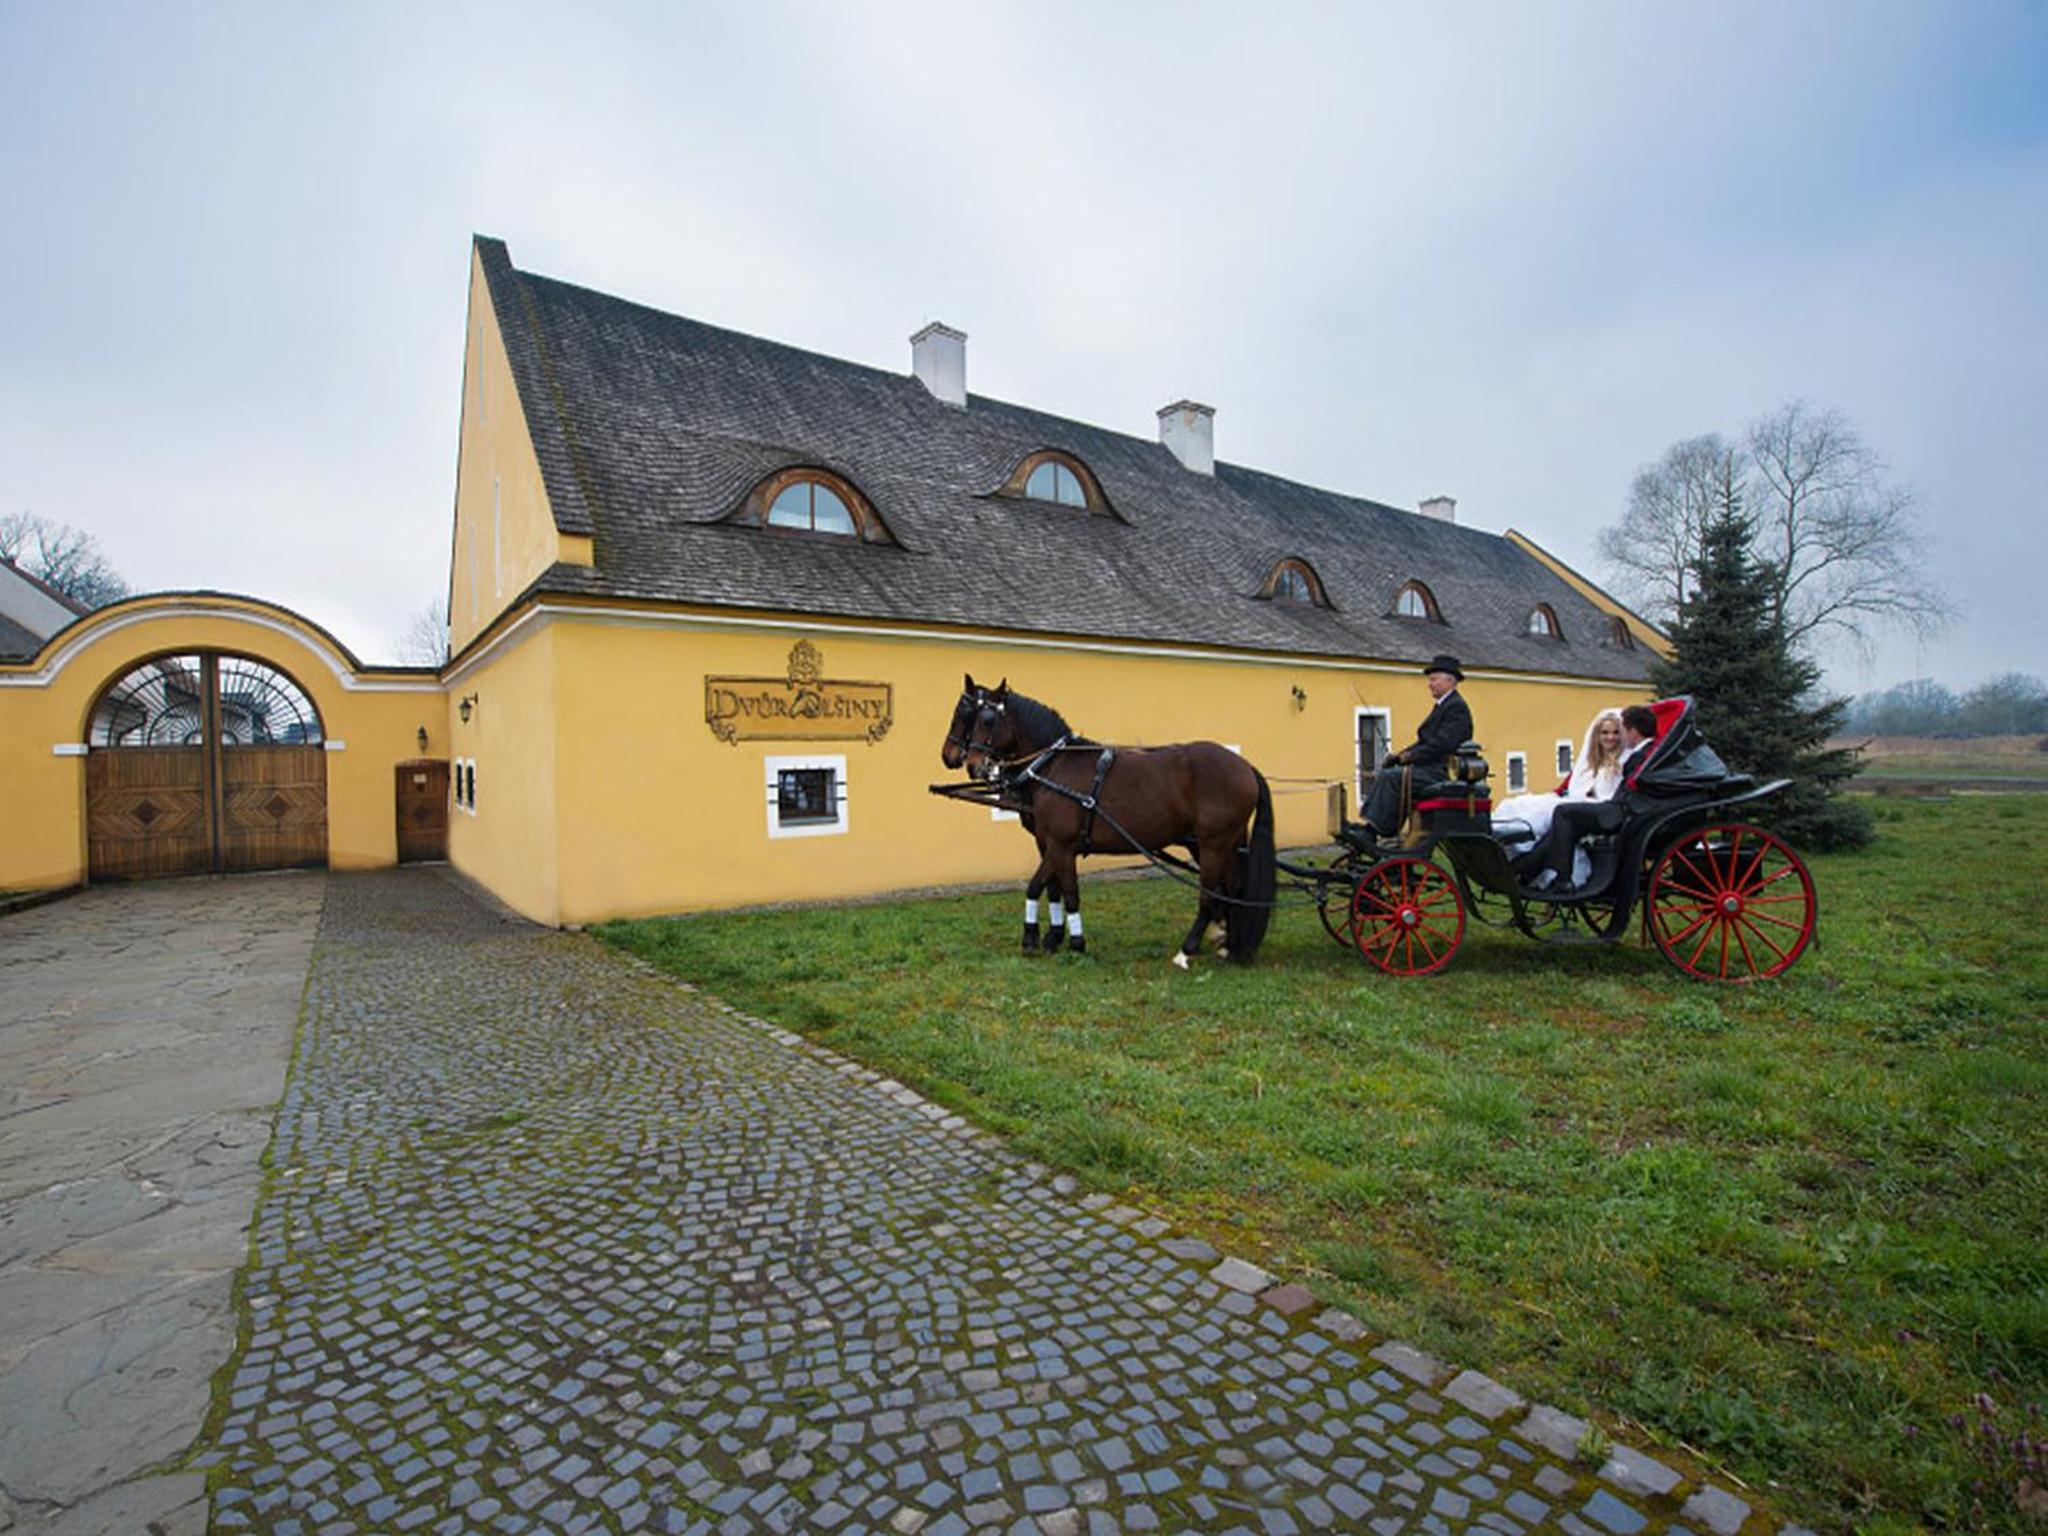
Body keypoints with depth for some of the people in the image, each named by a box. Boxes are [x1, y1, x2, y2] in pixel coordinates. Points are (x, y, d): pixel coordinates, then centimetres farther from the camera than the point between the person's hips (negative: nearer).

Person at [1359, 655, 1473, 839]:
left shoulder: (1456, 707, -11)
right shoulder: (1441, 706, 21)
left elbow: (1442, 744, -21)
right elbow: (1425, 741, 19)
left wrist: (1410, 757, -16)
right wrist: (1399, 756, 5)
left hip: (1439, 772, -10)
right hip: (1430, 769, 10)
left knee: (1391, 778, -25)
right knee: (1383, 774, 0)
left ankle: (1373, 832, -24)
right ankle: (1370, 824, -8)